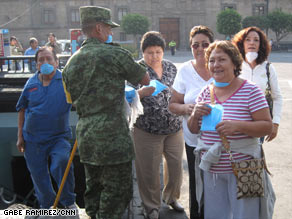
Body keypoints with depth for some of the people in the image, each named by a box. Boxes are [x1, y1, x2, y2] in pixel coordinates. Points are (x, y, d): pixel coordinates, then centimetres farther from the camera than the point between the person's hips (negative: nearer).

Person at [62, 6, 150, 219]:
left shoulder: (72, 62, 11)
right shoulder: (115, 54, -9)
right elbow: (145, 79, 3)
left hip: (85, 135, 8)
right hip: (112, 136, -7)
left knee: (94, 188, 18)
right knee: (117, 191, 2)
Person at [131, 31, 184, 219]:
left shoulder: (171, 67, 8)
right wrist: (142, 92, -28)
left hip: (174, 127, 5)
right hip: (147, 129, -4)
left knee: (176, 164, 13)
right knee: (150, 170, 5)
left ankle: (171, 197, 37)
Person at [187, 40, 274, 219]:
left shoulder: (250, 91, -9)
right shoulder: (205, 93, 5)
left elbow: (267, 126, -12)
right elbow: (193, 130, 10)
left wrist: (238, 126, -27)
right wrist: (195, 115, -12)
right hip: (211, 169, 5)